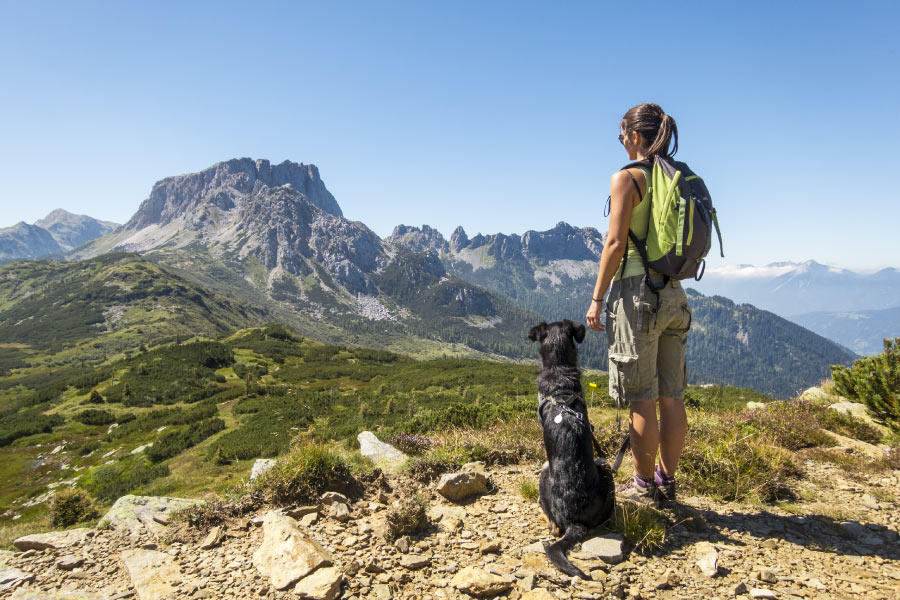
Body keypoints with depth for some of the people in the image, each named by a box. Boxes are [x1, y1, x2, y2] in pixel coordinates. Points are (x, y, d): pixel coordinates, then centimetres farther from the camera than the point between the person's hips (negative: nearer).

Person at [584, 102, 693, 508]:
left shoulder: (627, 178, -8)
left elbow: (615, 243, -14)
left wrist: (596, 299, -9)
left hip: (637, 291, -7)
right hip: (673, 292, 8)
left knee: (641, 400, 2)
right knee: (672, 396, 11)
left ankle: (646, 487, 14)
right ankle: (667, 482, 24)